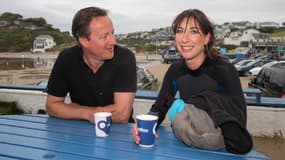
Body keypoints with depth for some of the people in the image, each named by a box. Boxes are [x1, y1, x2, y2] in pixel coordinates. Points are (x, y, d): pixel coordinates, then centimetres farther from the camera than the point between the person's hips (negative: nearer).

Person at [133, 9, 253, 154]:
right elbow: (159, 108, 0)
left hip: (220, 151, -2)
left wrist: (187, 108, -22)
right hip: (182, 147, 2)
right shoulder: (175, 71, -2)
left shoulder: (225, 71, -16)